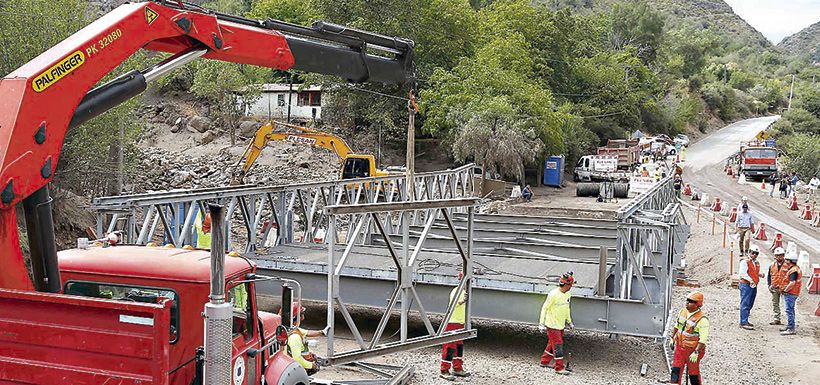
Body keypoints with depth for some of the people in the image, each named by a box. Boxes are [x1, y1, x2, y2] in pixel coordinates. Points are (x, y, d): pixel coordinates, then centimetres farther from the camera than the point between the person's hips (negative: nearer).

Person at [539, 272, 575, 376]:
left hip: (561, 325, 8)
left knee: (553, 344, 17)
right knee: (557, 345, -5)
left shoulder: (568, 294, 3)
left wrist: (569, 321, 22)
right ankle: (560, 367, 0)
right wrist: (541, 324, -18)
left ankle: (545, 361, 31)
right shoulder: (553, 294, -22)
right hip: (552, 325, -8)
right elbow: (544, 308, -16)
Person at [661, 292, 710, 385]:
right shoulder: (682, 311, 0)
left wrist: (696, 352, -29)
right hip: (680, 347, 6)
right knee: (676, 370, 5)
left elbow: (703, 339, -24)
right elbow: (677, 326, 17)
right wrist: (672, 338, 19)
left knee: (693, 373, 9)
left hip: (692, 349, -6)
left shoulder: (702, 320, -22)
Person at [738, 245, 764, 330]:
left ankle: (745, 321, 23)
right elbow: (742, 273, -16)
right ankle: (743, 323, -11)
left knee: (750, 304, 13)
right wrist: (750, 280, -21)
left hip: (754, 285, 9)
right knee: (745, 304, -10)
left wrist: (760, 275, 7)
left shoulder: (757, 263, 18)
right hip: (746, 285, -9)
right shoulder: (745, 262, -8)